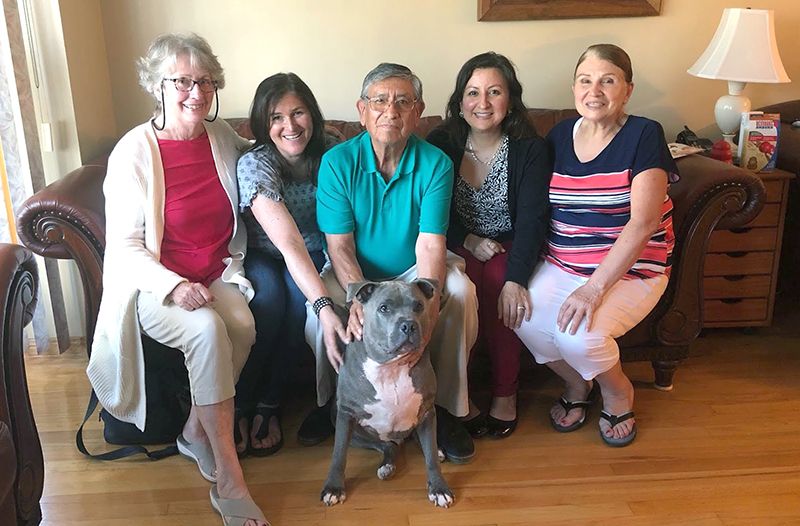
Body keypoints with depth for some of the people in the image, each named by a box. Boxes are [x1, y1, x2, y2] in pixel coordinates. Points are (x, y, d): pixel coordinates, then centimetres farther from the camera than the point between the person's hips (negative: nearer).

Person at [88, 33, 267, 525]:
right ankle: (229, 478, -23)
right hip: (153, 283, -4)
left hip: (215, 276, 4)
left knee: (242, 324, -27)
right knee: (207, 329, -32)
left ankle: (196, 431, -2)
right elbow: (125, 247, -11)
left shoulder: (223, 137, 3)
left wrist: (234, 266, 8)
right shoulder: (134, 152, -11)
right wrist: (175, 286, -27)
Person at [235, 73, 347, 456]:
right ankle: (236, 406, -14)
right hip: (261, 256, -2)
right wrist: (325, 306, -48)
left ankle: (269, 403, -14)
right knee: (268, 295, -34)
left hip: (314, 256, 3)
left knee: (298, 295, -30)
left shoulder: (330, 151, -11)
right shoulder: (254, 164, -25)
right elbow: (288, 242, -36)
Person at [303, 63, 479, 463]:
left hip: (413, 271, 1)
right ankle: (330, 403, 1)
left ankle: (446, 408, -9)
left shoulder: (435, 164, -12)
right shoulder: (337, 162, -13)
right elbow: (339, 245, -17)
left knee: (460, 293, -28)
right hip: (354, 275, 0)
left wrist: (427, 302, -39)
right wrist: (358, 298, -37)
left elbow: (431, 243, -19)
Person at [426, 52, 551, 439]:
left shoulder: (530, 149, -8)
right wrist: (468, 241, -17)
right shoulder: (440, 144, -3)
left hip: (508, 247, -1)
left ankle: (505, 392, -12)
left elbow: (532, 220, -17)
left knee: (499, 282, -30)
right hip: (458, 246, 1)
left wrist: (516, 280, -30)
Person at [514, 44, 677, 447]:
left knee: (579, 334, -29)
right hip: (561, 265, 4)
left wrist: (595, 286, -27)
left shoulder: (644, 136, -8)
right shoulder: (559, 135, 8)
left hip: (630, 271, -4)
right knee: (522, 316, -23)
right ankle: (577, 385, 10)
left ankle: (618, 392, 9)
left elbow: (643, 222, -18)